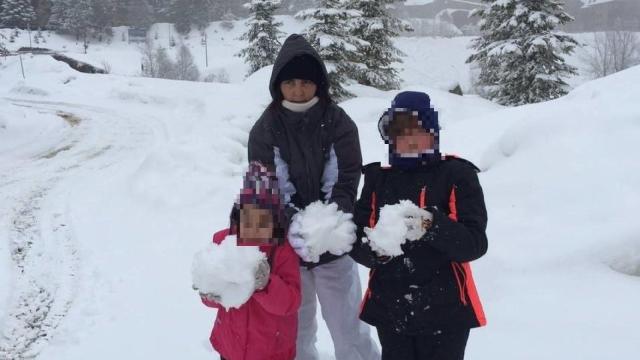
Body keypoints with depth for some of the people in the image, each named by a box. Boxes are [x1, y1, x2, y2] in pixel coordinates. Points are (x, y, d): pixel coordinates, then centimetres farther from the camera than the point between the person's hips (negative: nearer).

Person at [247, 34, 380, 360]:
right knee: (295, 327, 18)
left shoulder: (339, 123, -5)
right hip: (287, 246, 1)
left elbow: (345, 183, -10)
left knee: (348, 326, 10)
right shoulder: (265, 130, -4)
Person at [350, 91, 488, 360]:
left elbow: (475, 243, -12)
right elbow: (356, 242, 2)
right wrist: (374, 248, -20)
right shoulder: (378, 179, 5)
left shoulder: (458, 175, -4)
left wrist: (432, 226, -29)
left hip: (444, 313, -3)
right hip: (390, 311, 3)